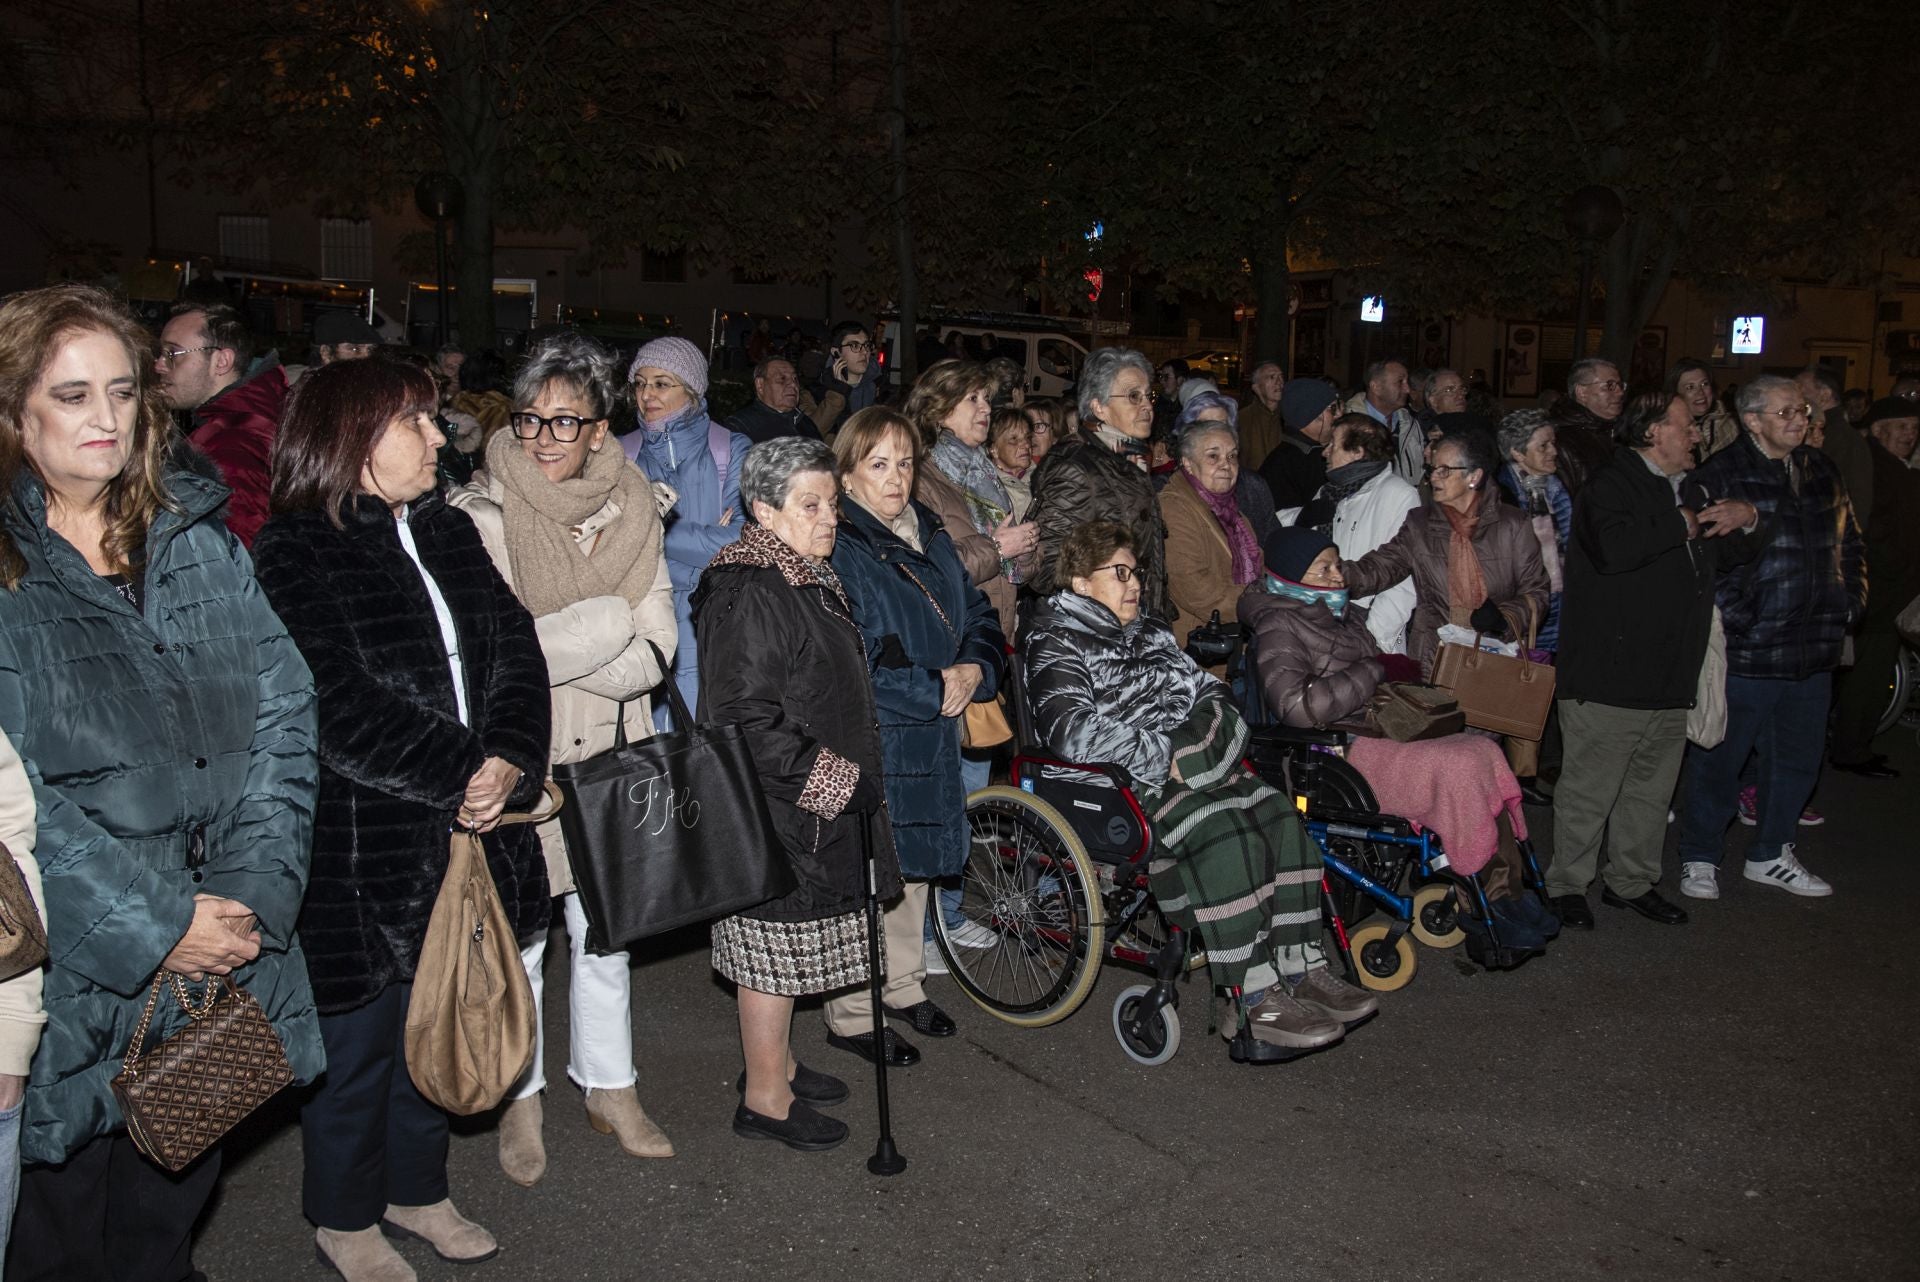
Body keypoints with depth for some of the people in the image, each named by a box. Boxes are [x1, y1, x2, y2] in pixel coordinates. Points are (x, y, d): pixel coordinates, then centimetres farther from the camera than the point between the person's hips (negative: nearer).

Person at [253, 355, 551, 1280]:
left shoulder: (447, 533, 9)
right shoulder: (293, 554, -13)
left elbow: (516, 651, 1)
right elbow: (340, 710, -22)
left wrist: (507, 761, -15)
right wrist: (462, 775, -20)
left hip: (464, 837, 7)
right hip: (357, 851, -6)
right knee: (356, 1041, 10)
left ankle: (415, 1187, 41)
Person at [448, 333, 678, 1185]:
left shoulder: (632, 509, 2)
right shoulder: (481, 515, -10)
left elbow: (654, 651, -5)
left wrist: (545, 651, -18)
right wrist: (602, 626, -17)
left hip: (607, 761, 4)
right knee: (517, 936, 8)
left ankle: (610, 1089, 34)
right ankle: (521, 1100, 29)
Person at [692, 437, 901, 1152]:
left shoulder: (806, 578, 13)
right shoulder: (748, 595, -20)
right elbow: (746, 721, -25)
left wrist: (853, 780, 19)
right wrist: (836, 780, -20)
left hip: (825, 805, 10)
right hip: (779, 813, -10)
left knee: (790, 947, 20)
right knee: (775, 950, 2)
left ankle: (775, 1062, 35)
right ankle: (765, 1099, 16)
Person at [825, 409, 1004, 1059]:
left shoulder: (930, 537, 11)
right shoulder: (837, 551, -15)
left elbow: (978, 612, 15)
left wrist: (974, 669, -6)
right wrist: (934, 688, -17)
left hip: (931, 737, 8)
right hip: (868, 743, -8)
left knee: (914, 864, 19)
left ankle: (903, 985, 36)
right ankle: (850, 1016, 15)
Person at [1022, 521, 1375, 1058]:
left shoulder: (1149, 629, 23)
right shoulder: (1056, 638, -3)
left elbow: (1206, 688, 23)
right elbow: (1072, 732, -18)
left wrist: (1207, 740, -1)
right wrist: (1164, 756, -18)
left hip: (1188, 765, 8)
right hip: (1119, 783, -8)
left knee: (1282, 818, -17)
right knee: (1227, 836, -32)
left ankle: (1300, 971, -13)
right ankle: (1256, 1002, -29)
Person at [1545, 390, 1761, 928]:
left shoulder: (1689, 491, 20)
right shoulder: (1612, 485, -11)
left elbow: (1725, 557, 27)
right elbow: (1613, 548, -31)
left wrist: (1745, 521, 7)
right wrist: (1679, 526, -17)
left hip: (1670, 679, 9)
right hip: (1608, 676, -9)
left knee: (1651, 788, 16)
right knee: (1589, 789, -1)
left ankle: (1633, 881, 29)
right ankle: (1567, 884, 12)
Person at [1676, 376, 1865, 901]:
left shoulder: (1822, 471, 12)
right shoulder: (1719, 476, -11)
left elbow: (1850, 543, 22)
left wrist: (1849, 603, 11)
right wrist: (1735, 618, -20)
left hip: (1814, 652, 7)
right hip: (1744, 653, -7)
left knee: (1797, 760, 17)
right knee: (1719, 760, 5)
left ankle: (1770, 855, 34)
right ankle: (1699, 858, 21)